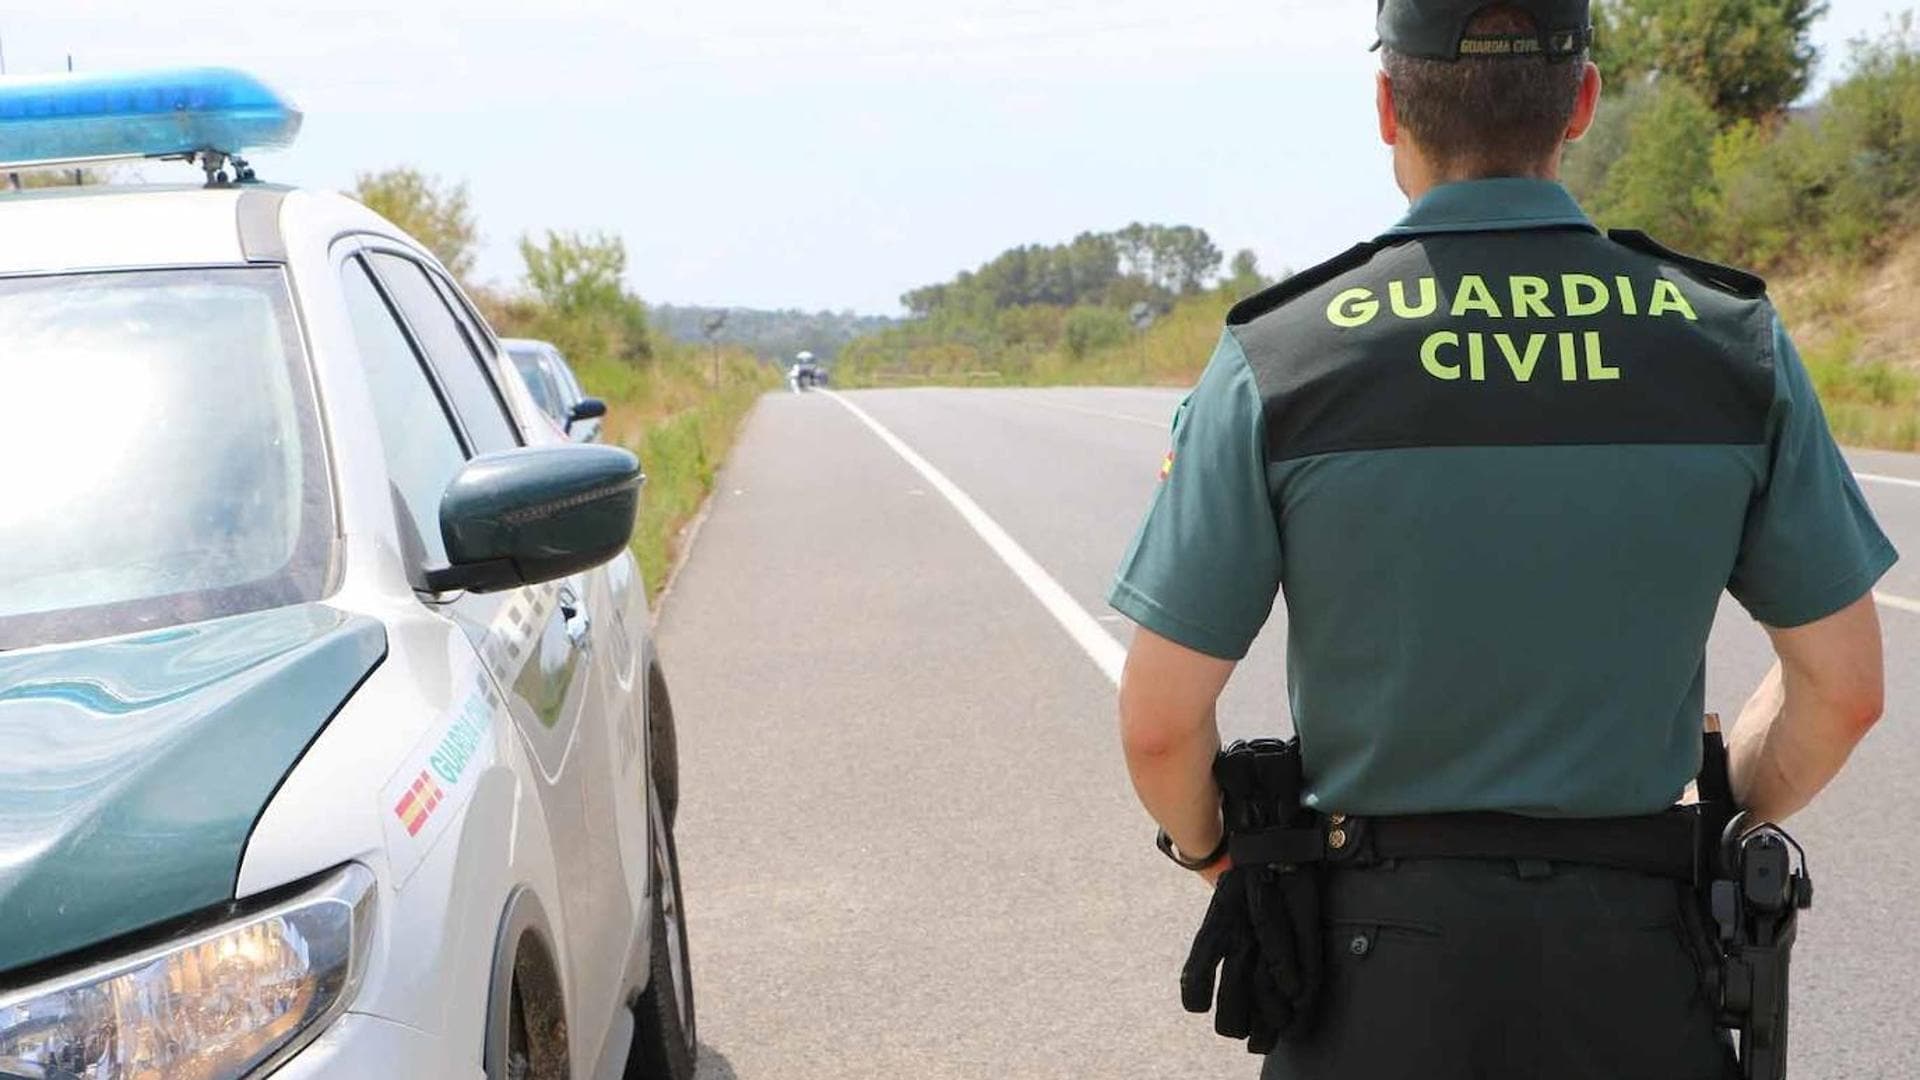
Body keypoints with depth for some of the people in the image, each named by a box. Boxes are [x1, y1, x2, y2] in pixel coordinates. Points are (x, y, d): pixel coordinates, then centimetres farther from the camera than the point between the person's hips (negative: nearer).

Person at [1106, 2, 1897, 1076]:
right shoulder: (1735, 340, -5)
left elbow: (1162, 719, -8)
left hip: (1379, 960, -1)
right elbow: (1844, 687, 0)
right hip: (1634, 967, 1)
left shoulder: (1280, 359, -10)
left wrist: (1210, 849, 12)